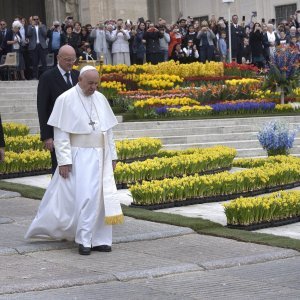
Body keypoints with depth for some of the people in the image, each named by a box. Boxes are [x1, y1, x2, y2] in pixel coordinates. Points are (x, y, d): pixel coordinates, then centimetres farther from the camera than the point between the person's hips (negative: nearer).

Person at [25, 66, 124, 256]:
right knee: (85, 197, -11)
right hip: (79, 157, -5)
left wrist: (112, 156, 10)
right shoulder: (66, 100, -7)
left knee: (100, 197, 4)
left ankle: (99, 239, 10)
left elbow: (108, 130, 14)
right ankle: (84, 240, -2)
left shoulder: (101, 99, 9)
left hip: (100, 157, 5)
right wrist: (64, 161, -15)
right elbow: (60, 133, -9)